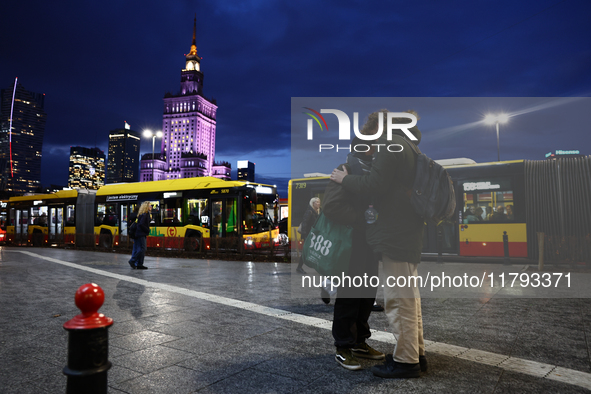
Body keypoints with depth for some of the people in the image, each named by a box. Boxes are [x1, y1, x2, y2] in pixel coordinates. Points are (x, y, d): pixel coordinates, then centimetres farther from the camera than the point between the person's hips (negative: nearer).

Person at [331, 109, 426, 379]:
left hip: (396, 235, -11)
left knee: (398, 298, -4)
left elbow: (373, 186, -20)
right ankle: (416, 353, 27)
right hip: (408, 233, 11)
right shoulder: (408, 145, 21)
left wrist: (344, 179, -7)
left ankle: (406, 361, 5)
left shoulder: (390, 145, -10)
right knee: (408, 295, 17)